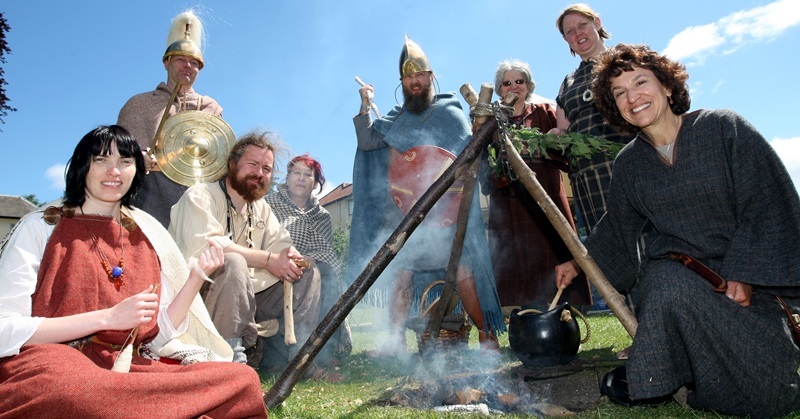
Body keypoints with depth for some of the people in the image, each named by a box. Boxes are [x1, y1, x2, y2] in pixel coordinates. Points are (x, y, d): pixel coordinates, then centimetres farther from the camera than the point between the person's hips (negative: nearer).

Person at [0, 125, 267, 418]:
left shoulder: (148, 234, 13)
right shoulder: (41, 227, 3)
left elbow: (158, 334, 10)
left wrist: (195, 278, -5)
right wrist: (108, 317, -15)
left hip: (132, 367, 3)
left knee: (243, 379, -22)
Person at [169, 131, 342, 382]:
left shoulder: (261, 209, 15)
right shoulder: (200, 196, -10)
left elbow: (283, 245, 8)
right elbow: (203, 245, -28)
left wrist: (289, 257, -19)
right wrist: (268, 259, -26)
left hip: (243, 300, 8)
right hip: (196, 299, -8)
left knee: (308, 274, 1)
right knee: (233, 263, -36)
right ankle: (233, 361, -27)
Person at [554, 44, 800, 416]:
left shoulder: (725, 128, -7)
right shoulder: (629, 163, 3)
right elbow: (616, 229, 17)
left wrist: (746, 275, -17)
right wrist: (580, 263, 16)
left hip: (749, 277, -2)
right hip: (678, 269, 2)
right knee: (667, 281, -35)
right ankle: (651, 376, -9)